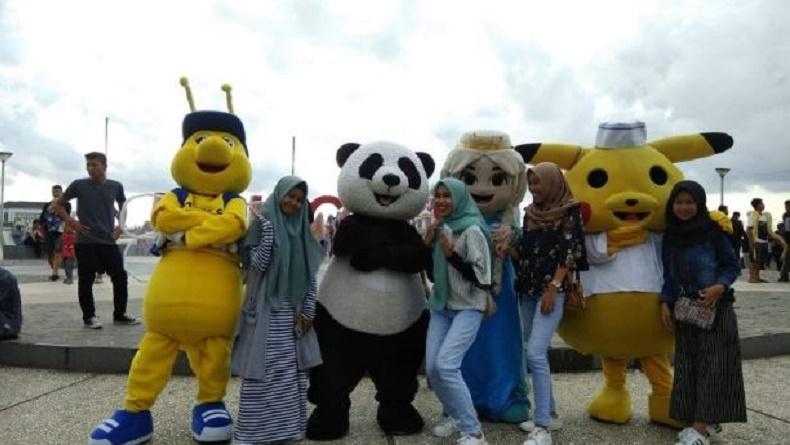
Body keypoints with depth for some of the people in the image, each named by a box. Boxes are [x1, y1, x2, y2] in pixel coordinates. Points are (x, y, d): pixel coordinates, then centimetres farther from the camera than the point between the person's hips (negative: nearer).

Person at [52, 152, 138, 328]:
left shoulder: (115, 186, 4)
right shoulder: (79, 185, -2)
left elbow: (124, 208, 21)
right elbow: (57, 204, 9)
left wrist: (120, 227, 7)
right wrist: (70, 221, -4)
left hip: (108, 241, 3)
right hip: (85, 242, -2)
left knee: (120, 276, 2)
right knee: (86, 280, 1)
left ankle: (120, 314, 15)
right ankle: (89, 317, 13)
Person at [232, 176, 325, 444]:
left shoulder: (301, 230, 11)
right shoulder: (264, 223, -3)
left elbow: (310, 274, 10)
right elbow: (258, 264, -15)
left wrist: (308, 311, 2)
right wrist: (268, 228, -21)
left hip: (293, 312, 5)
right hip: (266, 309, -5)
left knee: (293, 372, 7)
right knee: (263, 372, -3)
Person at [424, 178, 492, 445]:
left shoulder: (472, 230, -13)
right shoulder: (439, 229, 9)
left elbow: (480, 276, -15)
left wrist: (452, 254, -24)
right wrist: (427, 245, 0)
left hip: (468, 308, -7)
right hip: (441, 307, 7)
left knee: (446, 365, -20)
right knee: (432, 368, 4)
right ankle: (452, 415, 30)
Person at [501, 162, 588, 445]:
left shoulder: (569, 211, -4)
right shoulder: (530, 213, 14)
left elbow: (570, 251, -11)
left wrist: (554, 287, -17)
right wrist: (508, 250, -4)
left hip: (552, 289, -7)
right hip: (528, 289, 7)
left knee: (535, 353, -16)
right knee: (537, 354, 10)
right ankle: (550, 414, 23)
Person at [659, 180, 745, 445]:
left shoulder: (713, 231, -6)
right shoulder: (670, 236, 7)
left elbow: (732, 265, -2)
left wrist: (720, 286, -20)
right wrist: (665, 302, 0)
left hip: (714, 308, -5)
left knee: (711, 366, -4)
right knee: (688, 367, 6)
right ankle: (709, 424, 17)